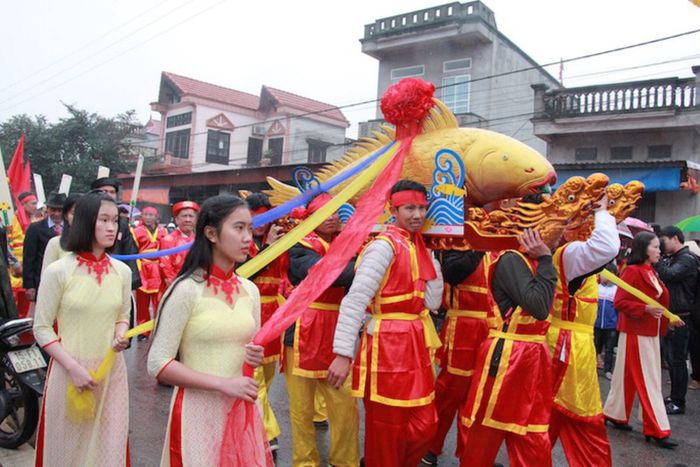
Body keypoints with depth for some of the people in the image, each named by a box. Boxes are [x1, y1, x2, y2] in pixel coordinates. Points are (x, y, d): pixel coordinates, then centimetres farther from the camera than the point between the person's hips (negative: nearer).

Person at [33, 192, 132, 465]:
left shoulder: (122, 271, 1)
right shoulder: (58, 271, -11)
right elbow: (42, 328, -6)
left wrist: (120, 337, -8)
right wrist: (73, 367, -14)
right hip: (70, 370, -3)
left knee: (109, 442, 12)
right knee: (70, 445, 13)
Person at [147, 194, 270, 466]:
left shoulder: (250, 290, 3)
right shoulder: (187, 289, -13)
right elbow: (158, 364, -15)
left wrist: (256, 357, -6)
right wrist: (223, 384, -20)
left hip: (243, 410, 5)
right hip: (199, 412, -5)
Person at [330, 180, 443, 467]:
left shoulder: (418, 246, 10)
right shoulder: (384, 245, -14)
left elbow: (432, 302, 7)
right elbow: (354, 301, -20)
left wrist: (433, 256, 1)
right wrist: (343, 354, -24)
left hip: (415, 344, 8)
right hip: (388, 346, -8)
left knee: (425, 426, 14)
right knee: (386, 432, 7)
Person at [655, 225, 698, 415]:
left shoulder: (687, 259, -12)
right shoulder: (673, 259, 17)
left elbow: (669, 275, -27)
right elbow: (665, 278, 17)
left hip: (680, 319, -9)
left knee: (677, 360, -4)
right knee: (671, 358, 15)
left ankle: (678, 403, 3)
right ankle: (674, 397, 25)